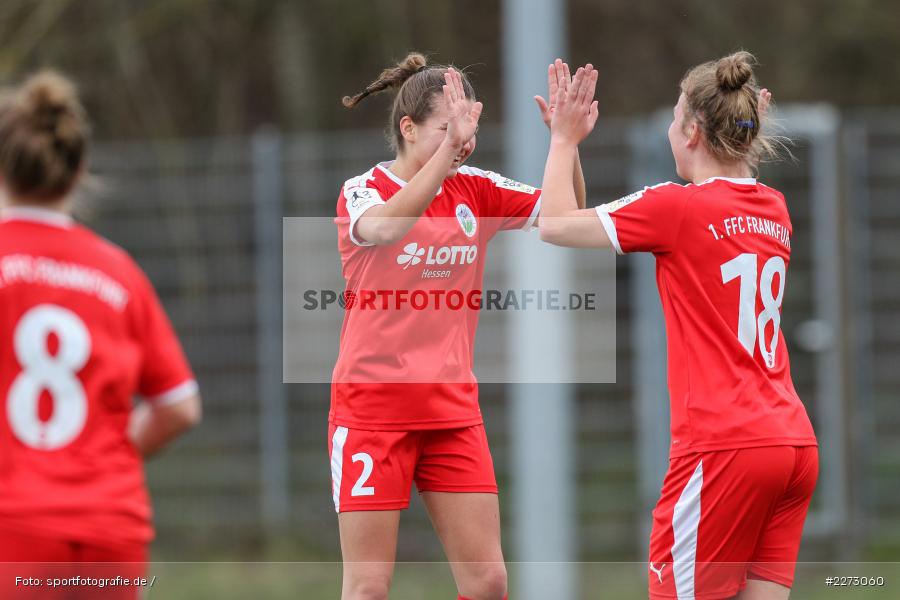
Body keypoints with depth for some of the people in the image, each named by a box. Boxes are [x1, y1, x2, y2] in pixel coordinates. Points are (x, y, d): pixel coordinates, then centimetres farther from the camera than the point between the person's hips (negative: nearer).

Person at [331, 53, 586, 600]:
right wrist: (447, 149, -42)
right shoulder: (363, 190, -8)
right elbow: (383, 227, -32)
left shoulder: (474, 190, 6)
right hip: (373, 407, -5)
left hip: (453, 410, 5)